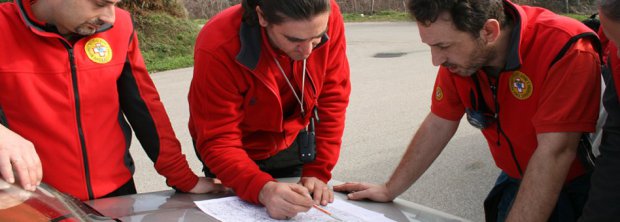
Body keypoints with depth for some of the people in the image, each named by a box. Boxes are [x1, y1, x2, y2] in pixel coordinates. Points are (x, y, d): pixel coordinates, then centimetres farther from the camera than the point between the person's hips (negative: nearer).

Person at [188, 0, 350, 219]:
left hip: (292, 144, 3)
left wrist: (317, 173, -22)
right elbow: (218, 141, -31)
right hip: (239, 153, -2)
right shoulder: (218, 48, -34)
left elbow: (332, 100, -18)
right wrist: (263, 189, -47)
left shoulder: (328, 19, -26)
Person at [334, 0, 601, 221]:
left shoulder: (566, 50, -31)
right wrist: (389, 190, 4)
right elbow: (438, 125, -1)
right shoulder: (458, 54, -13)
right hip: (516, 182, 4)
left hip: (576, 188, -4)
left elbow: (554, 154, -34)